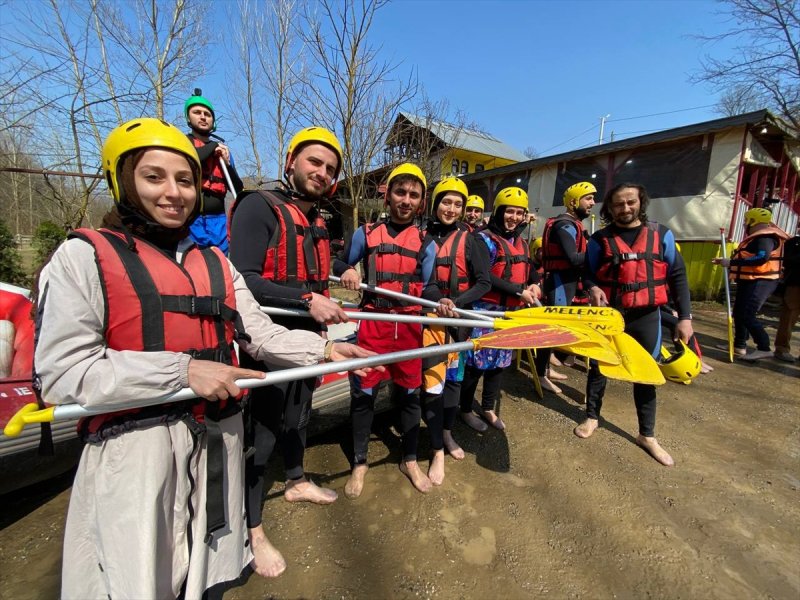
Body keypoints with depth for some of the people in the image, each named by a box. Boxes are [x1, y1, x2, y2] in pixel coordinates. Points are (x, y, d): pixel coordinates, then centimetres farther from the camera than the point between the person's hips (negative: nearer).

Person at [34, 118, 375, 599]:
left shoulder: (216, 263, 12)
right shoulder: (83, 256, -4)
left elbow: (259, 333, 6)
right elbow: (61, 373, -14)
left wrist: (322, 349, -7)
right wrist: (182, 370, -20)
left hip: (218, 443, 5)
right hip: (134, 454, -4)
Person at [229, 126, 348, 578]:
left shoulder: (318, 222, 10)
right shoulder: (258, 206, -14)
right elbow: (241, 279, -24)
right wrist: (307, 299, -28)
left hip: (305, 342, 8)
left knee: (298, 417, 24)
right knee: (260, 434, 5)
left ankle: (297, 481, 49)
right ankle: (253, 531, 26)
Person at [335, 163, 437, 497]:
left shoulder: (425, 244, 5)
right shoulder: (366, 233, 3)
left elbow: (424, 291, 4)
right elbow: (341, 264, 11)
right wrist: (347, 271, -12)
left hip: (410, 326, 1)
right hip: (373, 323, -1)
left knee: (409, 392, 12)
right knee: (364, 392, 6)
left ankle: (410, 460, 33)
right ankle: (359, 463, 28)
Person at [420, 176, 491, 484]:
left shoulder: (470, 240, 0)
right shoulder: (422, 236, 0)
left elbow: (484, 283, -4)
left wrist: (457, 303, -18)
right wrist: (437, 300, -23)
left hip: (460, 319, 2)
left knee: (454, 377, 15)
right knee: (433, 381, -6)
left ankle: (447, 434, 37)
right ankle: (438, 452, 7)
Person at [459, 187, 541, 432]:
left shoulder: (521, 242, 13)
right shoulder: (485, 239, -11)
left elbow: (529, 269, 21)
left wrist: (534, 284, -3)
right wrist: (519, 291, -20)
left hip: (510, 312, 8)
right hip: (485, 311, -8)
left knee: (500, 361, 16)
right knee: (477, 362, 1)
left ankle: (488, 408, 32)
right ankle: (466, 410, 20)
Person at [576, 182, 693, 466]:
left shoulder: (662, 234, 1)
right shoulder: (600, 239, -1)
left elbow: (677, 277, 2)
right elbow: (588, 273, 3)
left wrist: (684, 317, -2)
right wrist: (592, 288, -21)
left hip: (646, 316, 1)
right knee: (598, 367, 11)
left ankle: (647, 434, 27)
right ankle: (592, 417, 32)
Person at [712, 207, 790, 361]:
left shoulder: (765, 237, -16)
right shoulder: (757, 237, 18)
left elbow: (762, 258, -29)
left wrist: (732, 262, -28)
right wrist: (727, 262, 21)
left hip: (759, 282, -11)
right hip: (750, 282, 11)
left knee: (747, 315, -14)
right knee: (739, 313, 14)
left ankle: (764, 348, -9)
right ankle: (739, 345, 21)